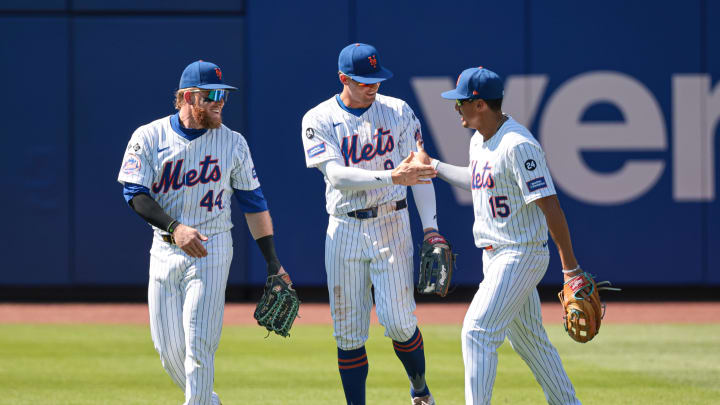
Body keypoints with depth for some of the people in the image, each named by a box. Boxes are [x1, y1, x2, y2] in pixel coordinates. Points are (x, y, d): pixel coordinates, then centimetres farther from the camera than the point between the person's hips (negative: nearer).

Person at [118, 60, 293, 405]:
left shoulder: (233, 143, 2)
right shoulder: (149, 138, -1)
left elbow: (254, 202, 8)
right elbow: (135, 193, -9)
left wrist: (272, 262, 6)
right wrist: (174, 227, -25)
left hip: (211, 252, -1)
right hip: (164, 250, 1)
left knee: (198, 344, -12)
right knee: (168, 348, 4)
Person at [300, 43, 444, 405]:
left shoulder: (398, 112, 3)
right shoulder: (319, 120, -3)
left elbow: (419, 172, 5)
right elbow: (336, 175, -17)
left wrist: (430, 226, -5)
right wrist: (392, 176, -29)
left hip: (391, 226, 0)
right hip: (344, 230, 0)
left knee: (398, 321, -9)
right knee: (348, 331, 1)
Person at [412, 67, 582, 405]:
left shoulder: (518, 145, -22)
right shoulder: (479, 141, 8)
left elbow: (549, 204, -23)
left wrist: (570, 266, -24)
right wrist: (433, 166, 32)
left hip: (522, 254, -10)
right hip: (496, 256, 10)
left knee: (477, 331, -15)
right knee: (528, 338, 16)